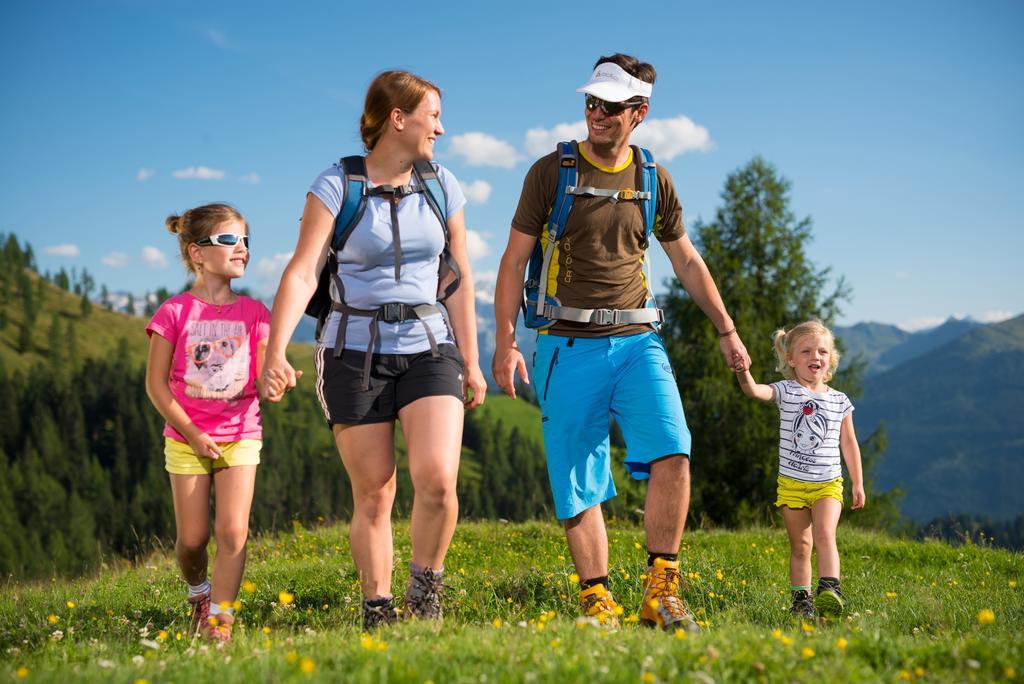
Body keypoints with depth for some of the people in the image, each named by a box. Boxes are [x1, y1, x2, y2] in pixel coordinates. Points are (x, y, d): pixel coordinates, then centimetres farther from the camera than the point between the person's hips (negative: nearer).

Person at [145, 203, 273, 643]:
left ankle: (220, 620, -3)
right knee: (192, 539, 3)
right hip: (187, 439, -1)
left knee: (233, 531, -10)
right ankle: (199, 592, 33)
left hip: (240, 436, 1)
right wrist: (192, 434, -10)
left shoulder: (253, 313, 2)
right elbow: (156, 383, -5)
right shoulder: (175, 312, -5)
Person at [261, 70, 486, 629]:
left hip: (428, 349, 2)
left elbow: (460, 279, 11)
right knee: (373, 494, 3)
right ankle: (377, 615, 18)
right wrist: (275, 352, -28)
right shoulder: (335, 187, -6)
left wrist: (470, 362, 12)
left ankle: (425, 592, 6)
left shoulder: (441, 185, 6)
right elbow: (301, 273, -15)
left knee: (437, 479, -17)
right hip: (355, 352, -2)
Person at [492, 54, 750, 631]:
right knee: (580, 481, -1)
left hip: (637, 340, 2)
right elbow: (514, 260, 3)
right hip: (569, 346, -2)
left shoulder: (654, 181, 10)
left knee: (672, 453, -17)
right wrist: (505, 340, -5)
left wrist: (727, 329, 19)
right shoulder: (551, 171, 2)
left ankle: (661, 593, -6)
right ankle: (598, 603, 8)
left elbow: (688, 262, 20)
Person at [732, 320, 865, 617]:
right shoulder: (786, 391, -4)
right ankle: (801, 599, 17)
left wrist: (857, 483, 11)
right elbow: (756, 391, -24)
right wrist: (744, 373, -47)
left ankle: (829, 590, -28)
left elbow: (848, 444, 11)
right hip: (792, 483, 0)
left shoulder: (840, 401, 4)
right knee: (800, 545, 8)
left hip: (828, 484, 0)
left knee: (825, 535, -20)